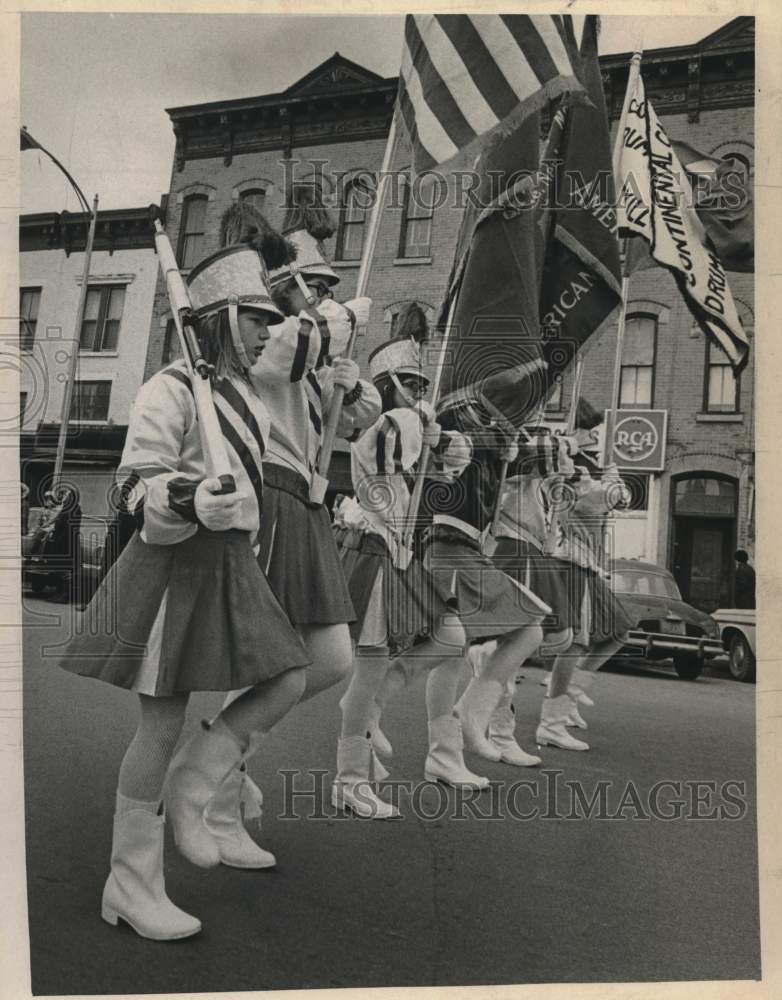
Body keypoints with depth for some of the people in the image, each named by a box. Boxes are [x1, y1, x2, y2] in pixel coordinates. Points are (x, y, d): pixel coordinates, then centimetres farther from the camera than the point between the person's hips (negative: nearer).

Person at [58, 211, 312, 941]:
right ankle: (132, 885, 15)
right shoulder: (170, 392, -12)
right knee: (164, 722, -1)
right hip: (175, 566, -8)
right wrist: (190, 504, -34)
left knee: (288, 681, 1)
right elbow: (143, 494, -16)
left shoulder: (248, 399, 14)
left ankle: (188, 789, 17)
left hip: (231, 566, 8)